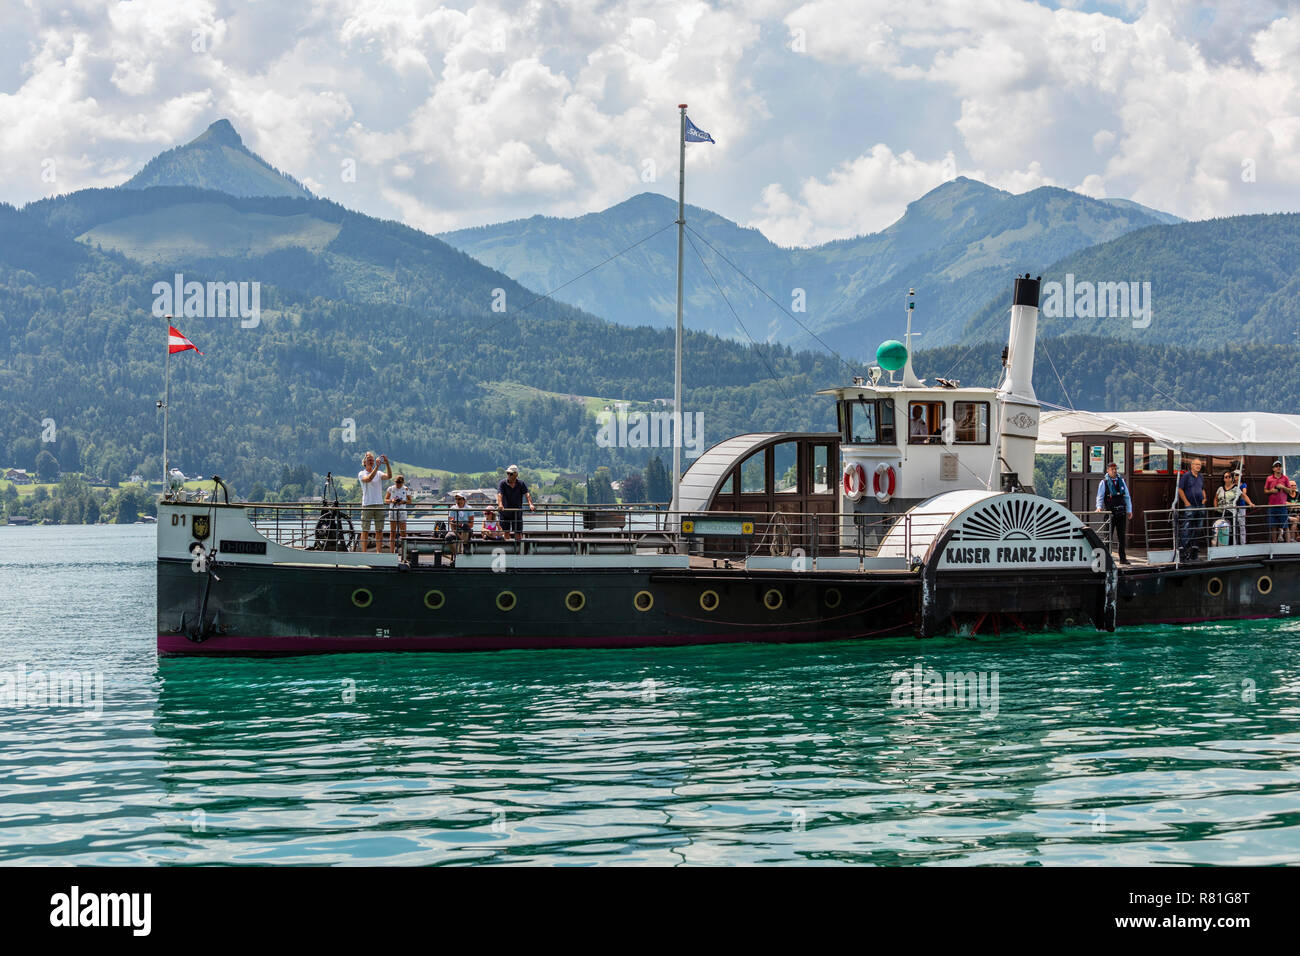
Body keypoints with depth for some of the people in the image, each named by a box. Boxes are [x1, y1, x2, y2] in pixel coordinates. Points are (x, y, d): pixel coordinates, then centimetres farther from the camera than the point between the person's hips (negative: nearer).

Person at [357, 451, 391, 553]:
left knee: (379, 531, 3)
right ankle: (364, 552, 2)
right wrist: (377, 466, -25)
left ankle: (379, 552, 6)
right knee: (365, 530, -1)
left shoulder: (379, 473, 11)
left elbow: (389, 476, -7)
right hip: (367, 505, -4)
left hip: (379, 504, 4)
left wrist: (387, 463, -20)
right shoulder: (361, 474, 1)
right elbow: (368, 479, -20)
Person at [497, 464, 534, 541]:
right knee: (506, 533, 1)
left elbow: (527, 494, -18)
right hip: (505, 513, 0)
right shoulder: (503, 483, -7)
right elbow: (499, 494, -22)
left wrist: (530, 504, -37)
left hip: (517, 513, 0)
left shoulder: (521, 484, -4)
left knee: (518, 533, 1)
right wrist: (500, 504, -42)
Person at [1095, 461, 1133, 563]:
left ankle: (1123, 558, 10)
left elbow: (1127, 497, 16)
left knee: (1122, 537, 6)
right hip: (1110, 512, -4)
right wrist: (1099, 507, -17)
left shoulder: (1121, 481, 12)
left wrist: (1129, 510, 12)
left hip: (1121, 512, 4)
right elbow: (1100, 497, 0)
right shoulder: (1104, 483, 1)